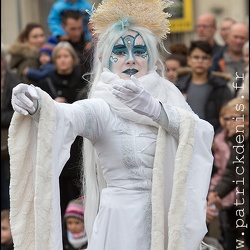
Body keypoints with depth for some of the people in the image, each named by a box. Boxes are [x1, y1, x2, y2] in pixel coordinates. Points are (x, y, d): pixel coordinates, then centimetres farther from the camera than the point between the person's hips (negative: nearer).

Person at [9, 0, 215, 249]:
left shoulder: (169, 98, 3)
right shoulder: (101, 108, -6)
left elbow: (203, 134, -15)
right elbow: (66, 116, -27)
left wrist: (152, 107, -29)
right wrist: (37, 104, -48)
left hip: (169, 220, 3)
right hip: (121, 222, -3)